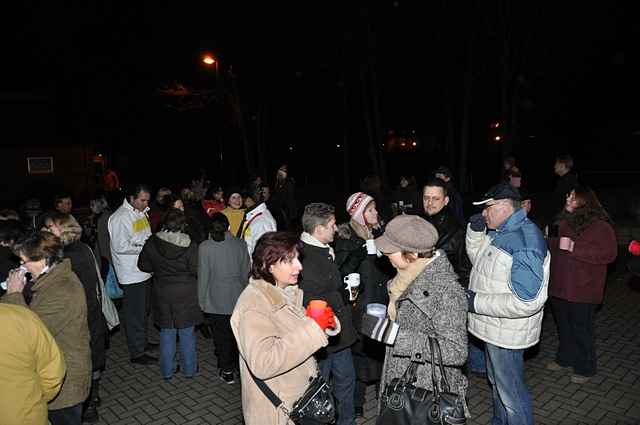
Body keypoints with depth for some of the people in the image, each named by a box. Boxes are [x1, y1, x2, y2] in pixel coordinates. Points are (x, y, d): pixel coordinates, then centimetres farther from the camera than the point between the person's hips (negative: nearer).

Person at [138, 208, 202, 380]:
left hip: (162, 294, 3)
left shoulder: (152, 243, -8)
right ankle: (189, 369, 25)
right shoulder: (190, 245, -18)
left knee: (166, 333, 16)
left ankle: (167, 371, 26)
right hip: (186, 295, -2)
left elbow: (143, 265, 3)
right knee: (187, 333, 12)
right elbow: (196, 270, -14)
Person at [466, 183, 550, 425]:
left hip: (507, 334, -10)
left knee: (511, 392, 10)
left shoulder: (525, 242, -28)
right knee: (496, 382, 28)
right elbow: (478, 259, 15)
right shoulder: (500, 232, 1)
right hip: (494, 329, 10)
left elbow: (527, 302, -32)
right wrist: (475, 231, -2)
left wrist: (477, 302, -26)